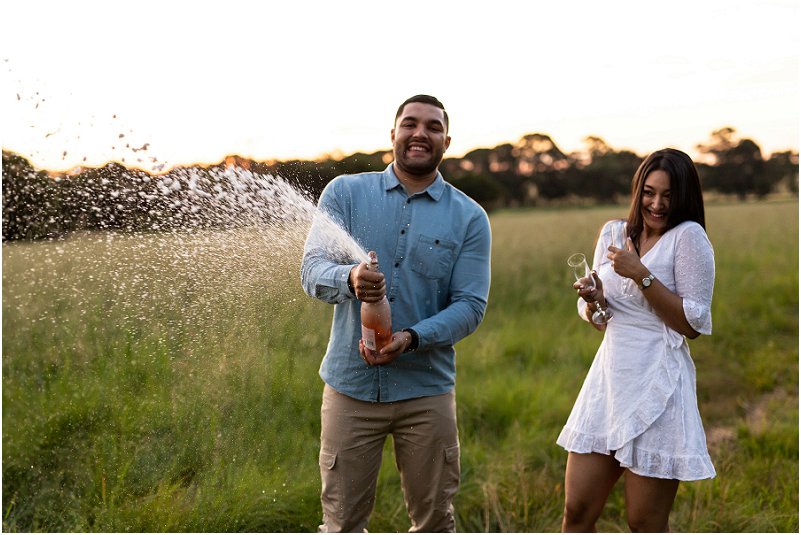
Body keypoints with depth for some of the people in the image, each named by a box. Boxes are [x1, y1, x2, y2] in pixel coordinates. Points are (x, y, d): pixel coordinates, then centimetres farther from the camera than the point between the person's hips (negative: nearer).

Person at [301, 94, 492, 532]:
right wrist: (349, 279, -31)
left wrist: (411, 339, -22)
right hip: (350, 385, 0)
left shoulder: (469, 218, 2)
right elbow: (312, 271, -8)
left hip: (427, 391, 1)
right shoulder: (345, 192, 2)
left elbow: (470, 305, -4)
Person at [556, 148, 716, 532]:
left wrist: (641, 274, -17)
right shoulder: (612, 232, 10)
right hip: (608, 381, 6)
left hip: (657, 388, -6)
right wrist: (593, 300, -5)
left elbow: (694, 323, -12)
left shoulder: (688, 236, -7)